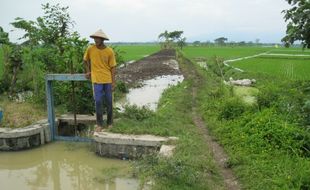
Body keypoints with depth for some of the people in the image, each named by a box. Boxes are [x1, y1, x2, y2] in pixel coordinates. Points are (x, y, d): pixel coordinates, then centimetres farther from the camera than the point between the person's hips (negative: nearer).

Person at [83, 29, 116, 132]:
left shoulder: (109, 51, -5)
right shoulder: (90, 49, -3)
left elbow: (112, 68, -2)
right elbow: (85, 60, 16)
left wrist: (113, 82, -5)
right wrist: (88, 71, 11)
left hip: (108, 80, 0)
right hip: (96, 80, 0)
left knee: (109, 102, 8)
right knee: (98, 102, -3)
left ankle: (110, 123, 24)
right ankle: (99, 124, 9)